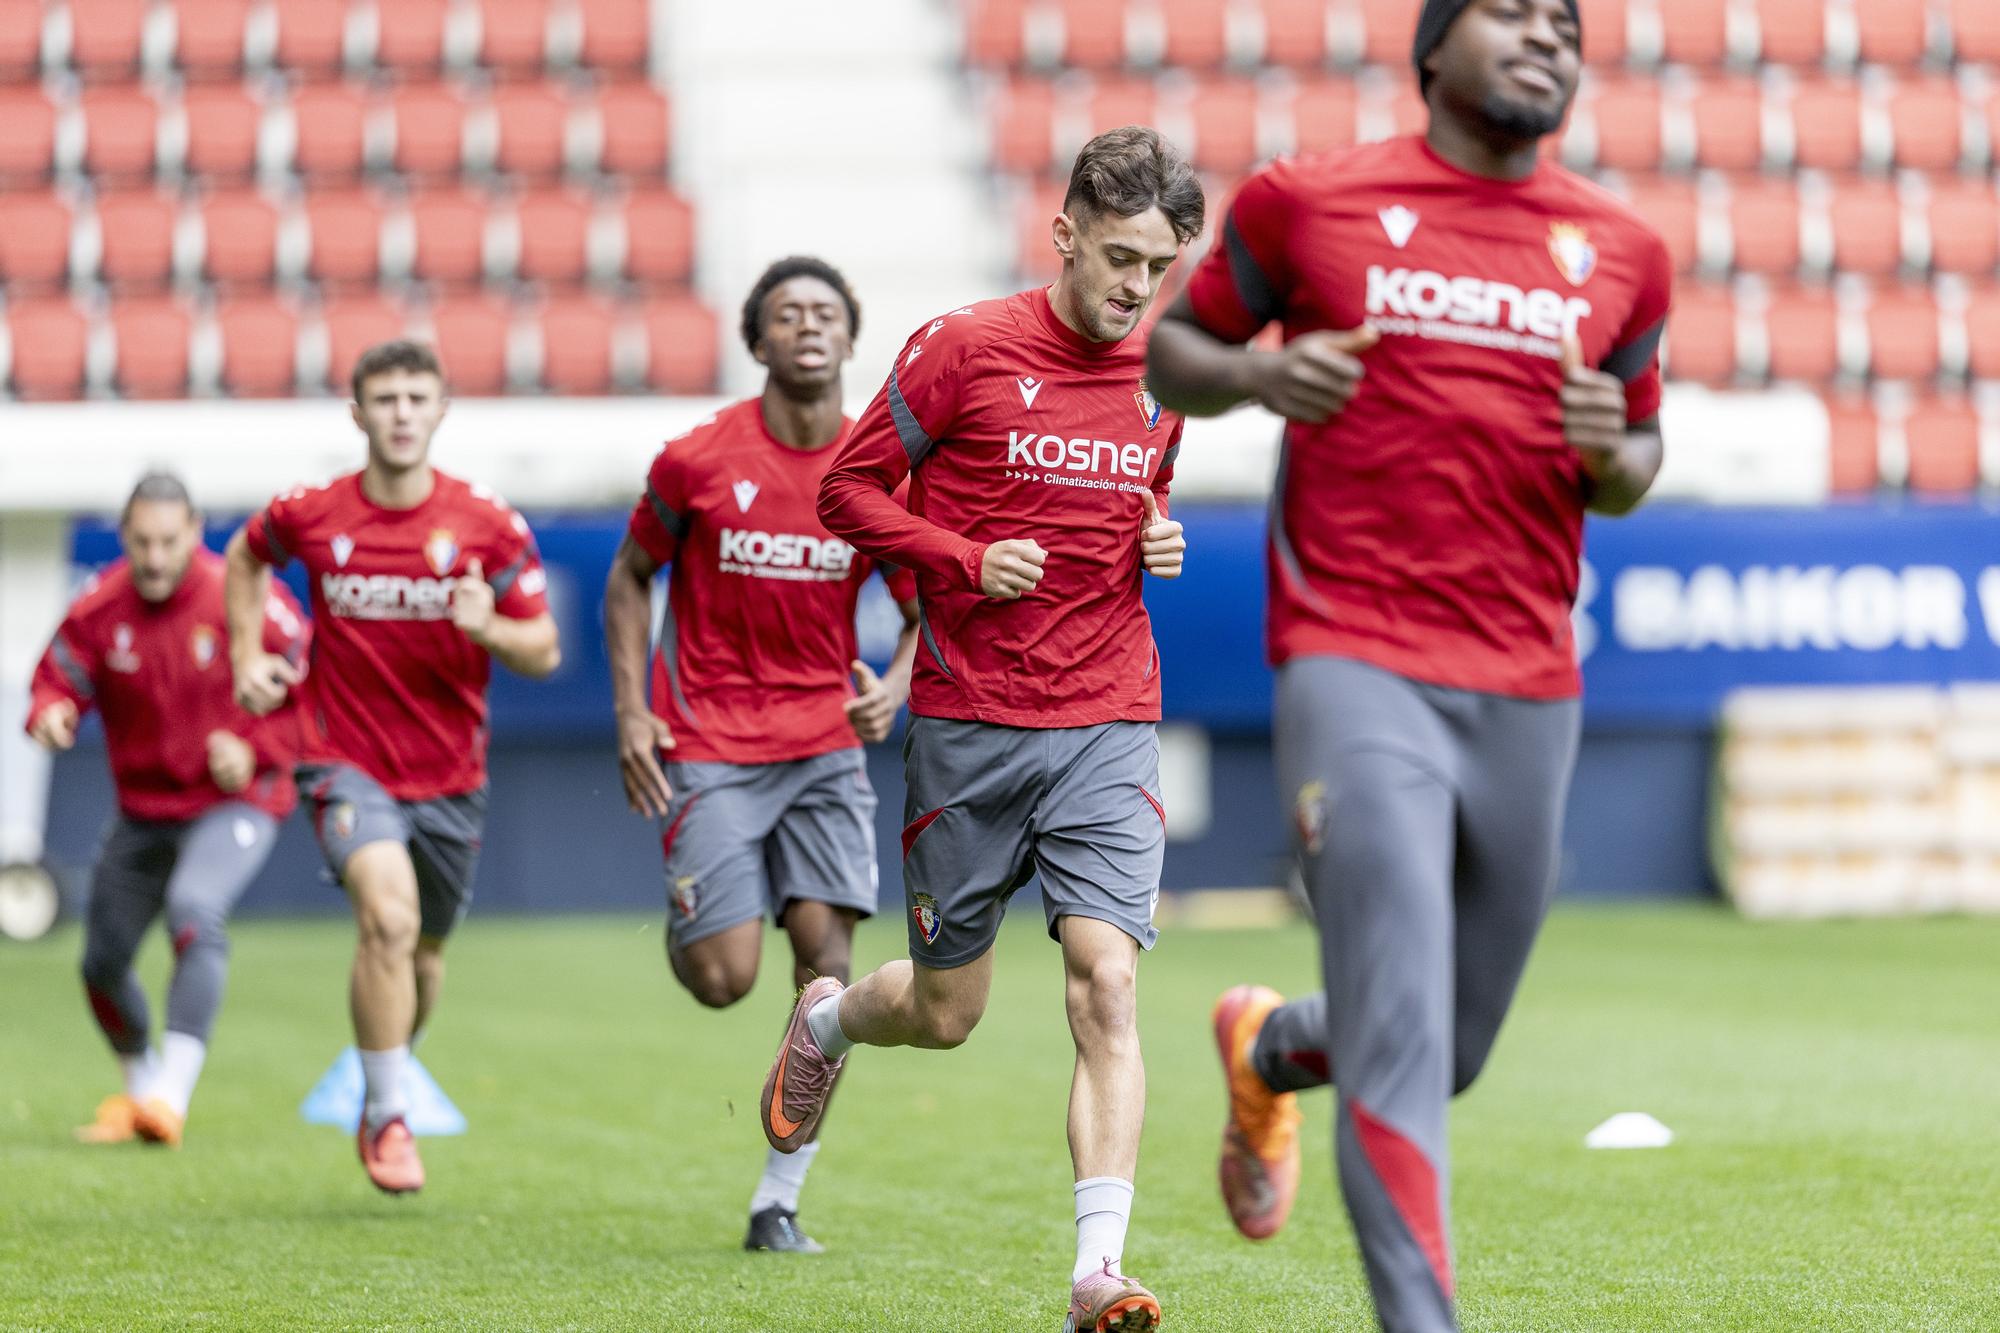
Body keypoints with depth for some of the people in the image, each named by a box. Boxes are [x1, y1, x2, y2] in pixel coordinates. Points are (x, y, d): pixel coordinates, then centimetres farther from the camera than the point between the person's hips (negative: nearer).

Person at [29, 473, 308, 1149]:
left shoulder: (245, 600, -15)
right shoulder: (98, 609, -6)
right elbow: (58, 680, -1)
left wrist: (256, 750, -21)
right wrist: (50, 714, -25)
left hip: (233, 803, -5)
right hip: (143, 809, 5)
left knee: (195, 911, -32)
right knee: (102, 961, 10)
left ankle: (172, 1094, -36)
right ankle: (140, 1084, 38)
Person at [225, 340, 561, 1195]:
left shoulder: (487, 524, -7)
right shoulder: (309, 516, -6)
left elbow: (544, 651, -4)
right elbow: (245, 556, 18)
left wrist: (488, 626, -25)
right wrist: (246, 655, 8)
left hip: (450, 774, 2)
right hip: (348, 763, -2)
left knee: (423, 953, 16)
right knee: (389, 915, -26)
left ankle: (386, 1086, 45)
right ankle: (386, 1117, -14)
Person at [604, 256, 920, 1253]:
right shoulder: (696, 461, -8)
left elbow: (925, 611, 9)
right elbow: (631, 577, 6)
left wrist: (895, 686, -12)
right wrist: (632, 710, -4)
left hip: (825, 742, 3)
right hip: (709, 746, -3)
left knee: (826, 954, -8)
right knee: (724, 977, -10)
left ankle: (778, 1202, 1)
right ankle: (679, 918, 30)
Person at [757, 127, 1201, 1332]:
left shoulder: (1165, 377, 7)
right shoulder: (965, 349, -6)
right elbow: (852, 489, 0)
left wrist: (1162, 544, 2)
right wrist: (967, 562, -14)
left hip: (1110, 725, 2)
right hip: (969, 725, -2)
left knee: (1106, 983, -15)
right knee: (944, 1012, 9)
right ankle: (827, 1020, 45)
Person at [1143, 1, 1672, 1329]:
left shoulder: (1624, 251, 11)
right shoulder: (1306, 201, 3)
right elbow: (1173, 350, 13)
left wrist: (1613, 454, -2)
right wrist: (1258, 374, -9)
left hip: (1529, 692, 4)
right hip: (1355, 668, -4)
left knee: (1452, 1051, 13)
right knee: (1403, 1035, -16)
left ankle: (1270, 1047, 45)